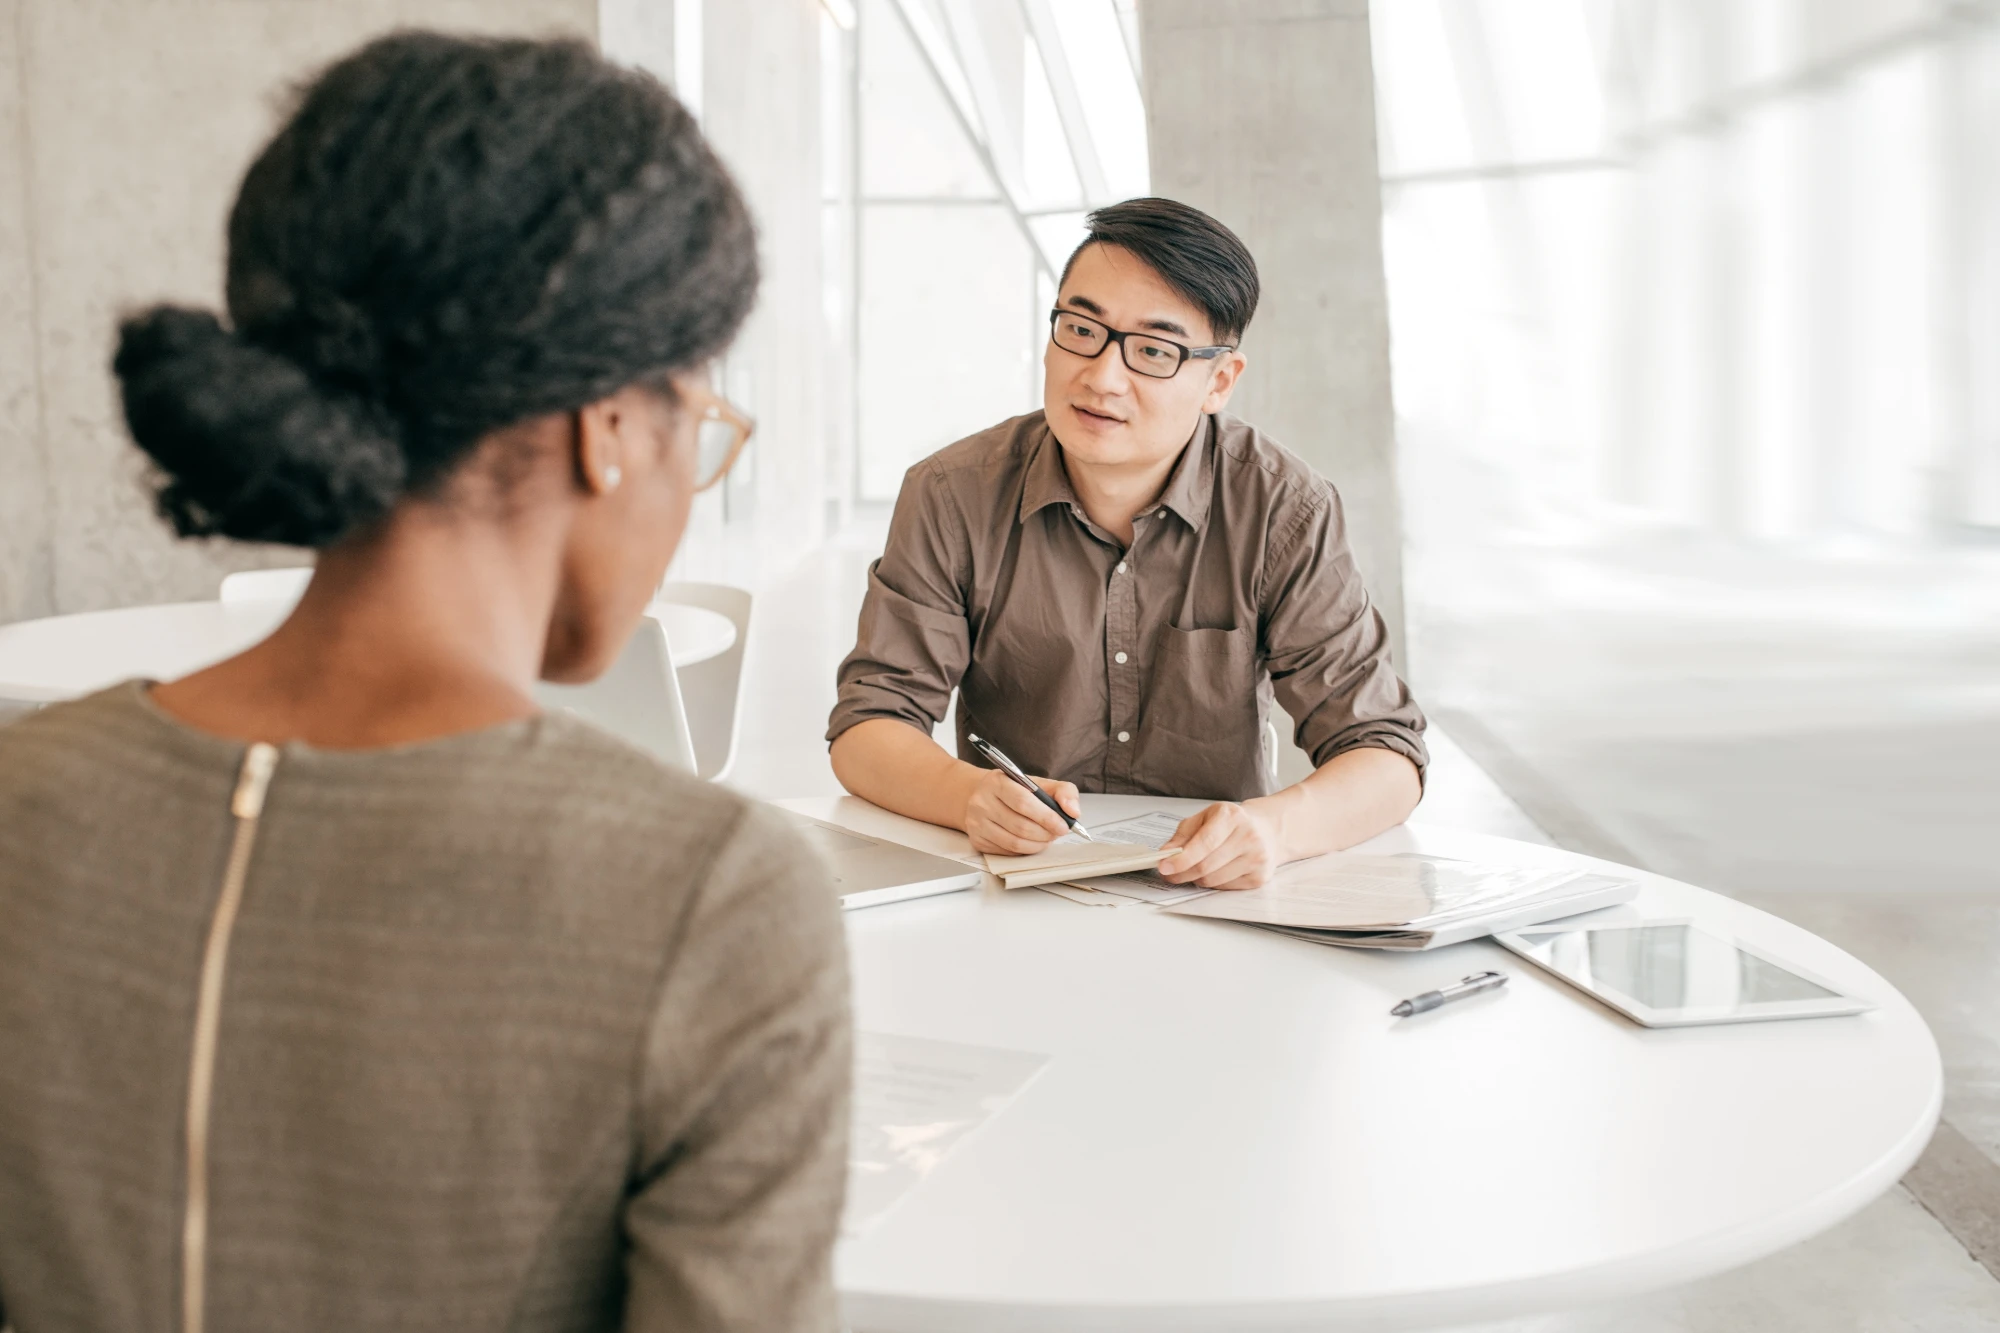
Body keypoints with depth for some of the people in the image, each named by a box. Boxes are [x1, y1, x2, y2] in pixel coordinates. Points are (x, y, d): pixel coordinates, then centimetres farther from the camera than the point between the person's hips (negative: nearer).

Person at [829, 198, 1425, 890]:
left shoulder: (1285, 513, -8)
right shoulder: (954, 497, -5)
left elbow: (1384, 756, -11)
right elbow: (867, 727, -5)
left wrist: (1277, 824, -33)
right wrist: (969, 795, -27)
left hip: (1214, 895, 0)